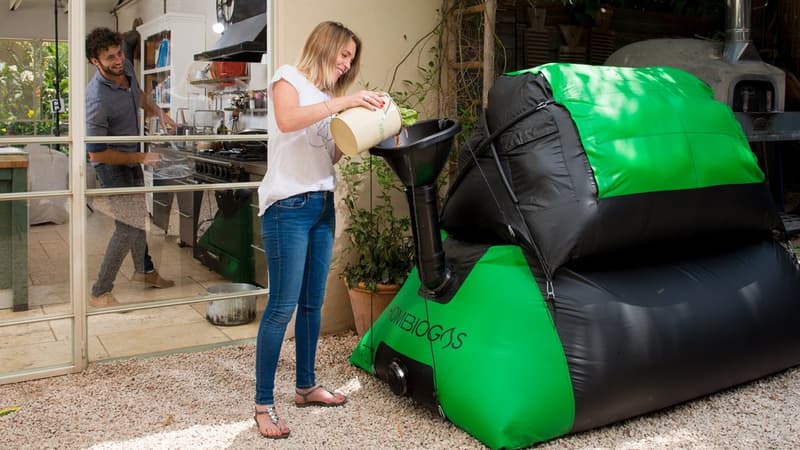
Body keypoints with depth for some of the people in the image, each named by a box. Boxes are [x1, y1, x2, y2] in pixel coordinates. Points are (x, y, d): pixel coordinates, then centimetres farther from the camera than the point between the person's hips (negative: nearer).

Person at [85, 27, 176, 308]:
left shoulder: (126, 68, -10)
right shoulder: (97, 100, -34)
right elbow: (96, 153, -27)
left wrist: (158, 112, -1)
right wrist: (141, 157, -23)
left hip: (132, 158, 9)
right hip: (112, 164, -9)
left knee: (138, 215, 23)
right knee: (129, 227, -12)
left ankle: (143, 270, 44)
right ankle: (100, 293, -1)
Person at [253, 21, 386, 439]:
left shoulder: (327, 95, 19)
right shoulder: (288, 77, -1)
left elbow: (328, 157, 16)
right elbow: (287, 121, -23)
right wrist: (344, 102, -23)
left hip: (322, 204, 8)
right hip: (288, 205, -8)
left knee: (312, 303, 12)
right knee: (282, 305, -8)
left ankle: (305, 386, 25)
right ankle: (263, 404, 0)